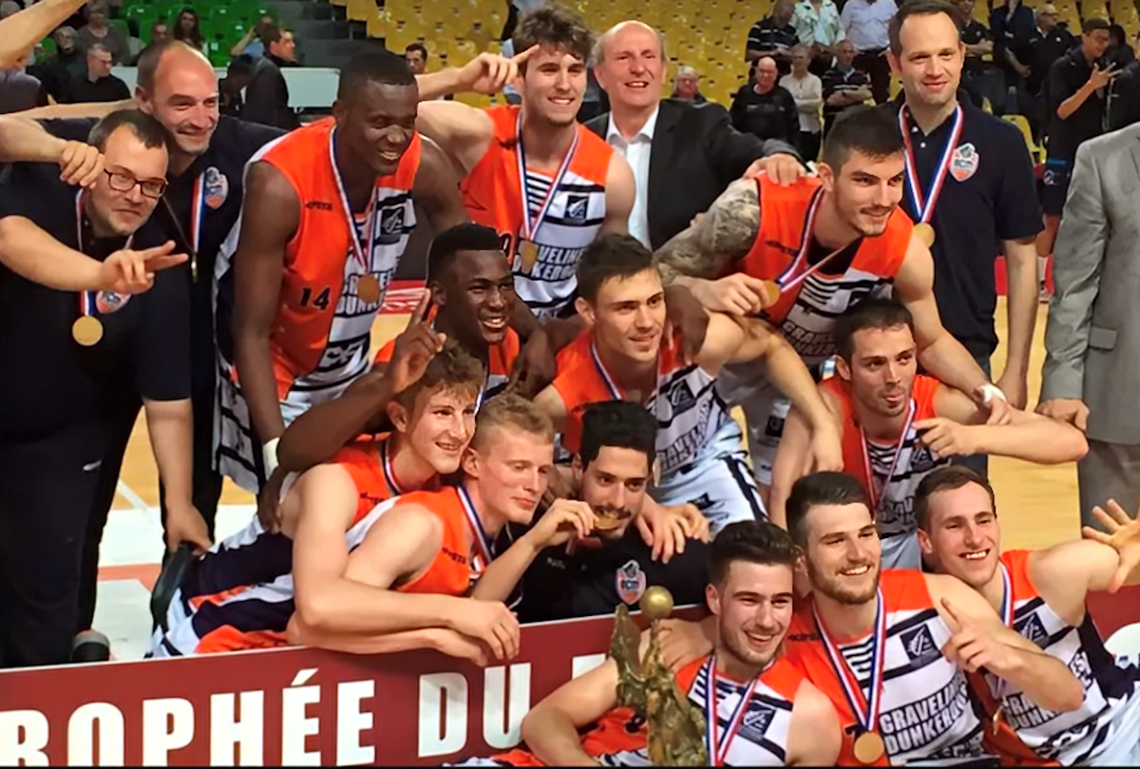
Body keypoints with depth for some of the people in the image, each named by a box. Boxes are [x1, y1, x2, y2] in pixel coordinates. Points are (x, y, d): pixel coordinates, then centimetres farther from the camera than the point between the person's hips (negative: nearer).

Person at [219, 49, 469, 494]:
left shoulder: (423, 167, -20)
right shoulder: (280, 186, -33)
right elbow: (252, 334, -28)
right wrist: (277, 447, -34)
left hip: (349, 366, 5)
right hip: (270, 370, -5)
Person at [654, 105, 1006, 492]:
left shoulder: (905, 251, -30)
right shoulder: (753, 209, -39)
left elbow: (931, 341, -10)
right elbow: (655, 273, -29)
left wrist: (984, 390, -28)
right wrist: (704, 291, -51)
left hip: (801, 373, 2)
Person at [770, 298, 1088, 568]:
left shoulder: (939, 402, -27)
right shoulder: (827, 405, -31)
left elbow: (1071, 442, -33)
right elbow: (783, 501, -42)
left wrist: (973, 437, -49)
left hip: (916, 550, 2)